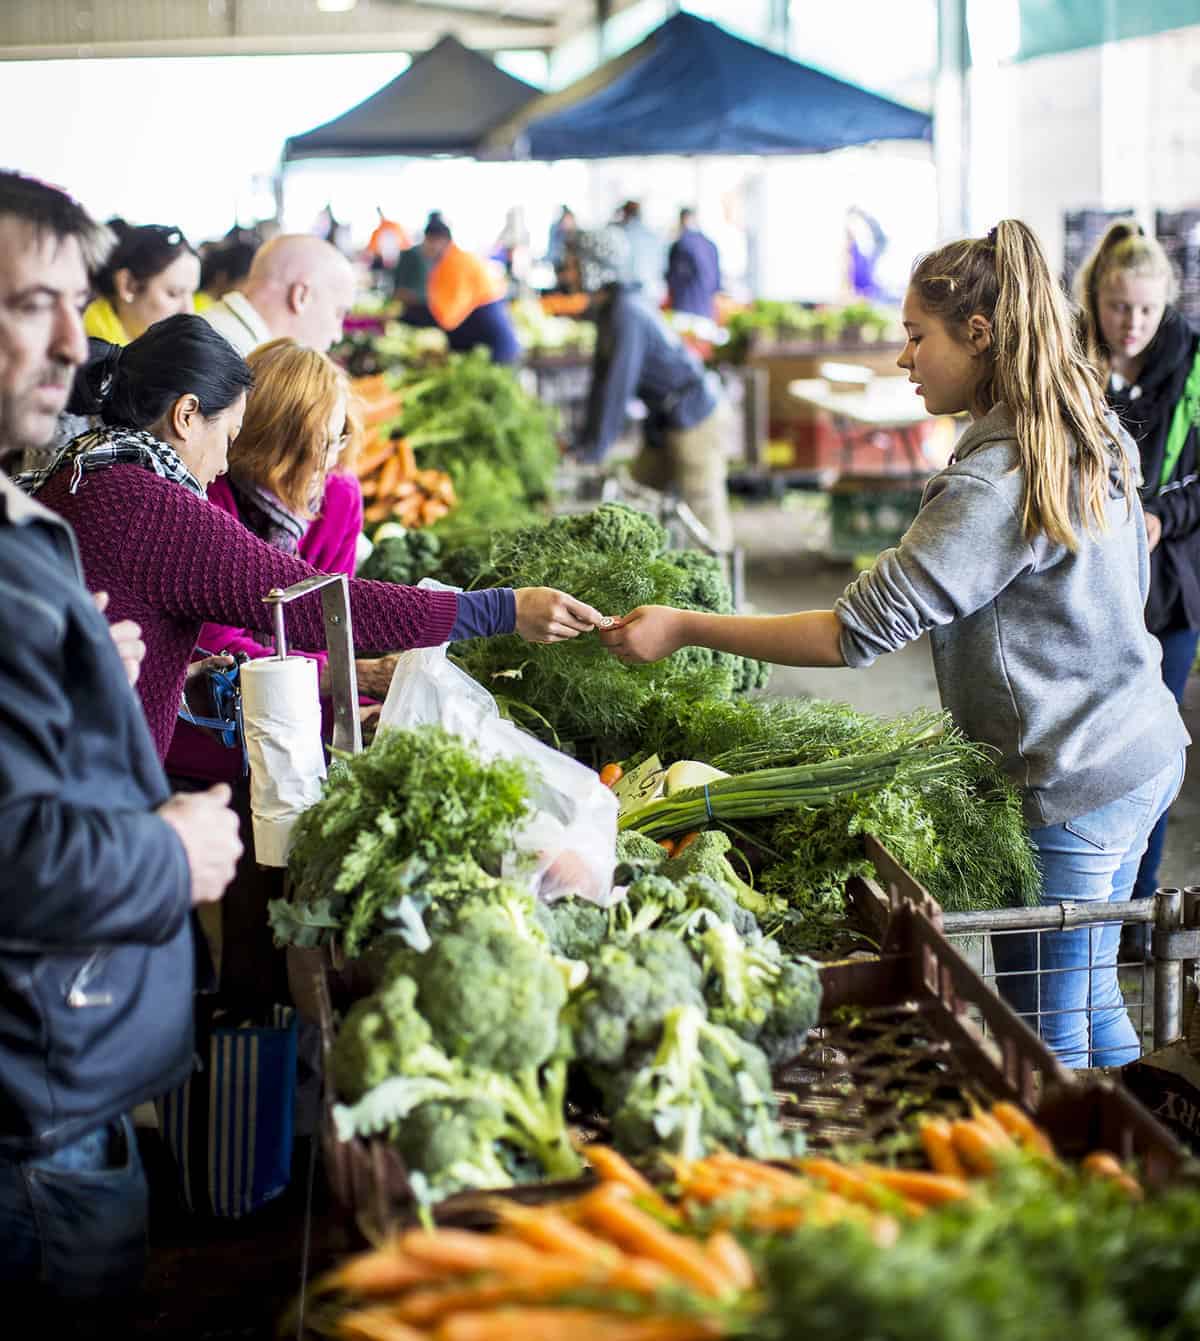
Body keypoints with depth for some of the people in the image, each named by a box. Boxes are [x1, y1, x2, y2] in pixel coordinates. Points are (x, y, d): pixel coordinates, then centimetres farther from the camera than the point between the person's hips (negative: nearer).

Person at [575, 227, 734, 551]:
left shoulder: (626, 312, -22)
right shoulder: (606, 310, 9)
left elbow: (617, 384, -25)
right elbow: (601, 378, 12)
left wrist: (596, 449, -21)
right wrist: (584, 442, 11)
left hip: (695, 419, -10)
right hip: (665, 421, 10)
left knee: (703, 512, -5)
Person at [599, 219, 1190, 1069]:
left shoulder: (996, 481, -22)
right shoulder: (1094, 439, 7)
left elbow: (858, 632, -24)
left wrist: (683, 630, -18)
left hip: (1072, 790, -10)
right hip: (1139, 753, 10)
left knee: (1048, 1044, 1)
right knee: (1090, 1013, 21)